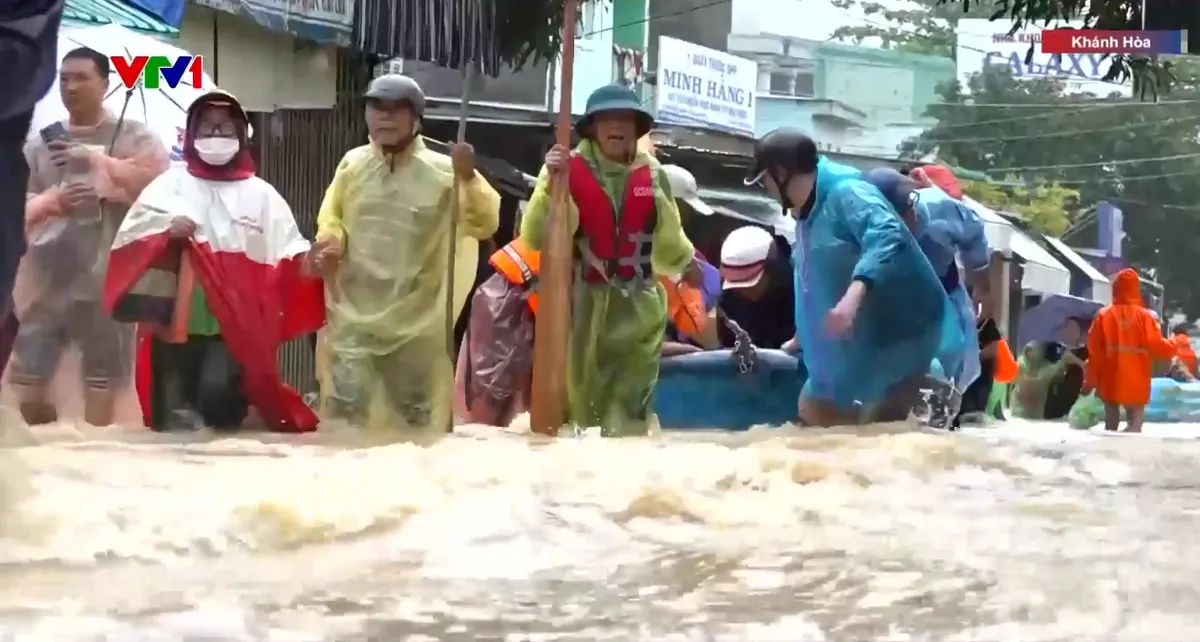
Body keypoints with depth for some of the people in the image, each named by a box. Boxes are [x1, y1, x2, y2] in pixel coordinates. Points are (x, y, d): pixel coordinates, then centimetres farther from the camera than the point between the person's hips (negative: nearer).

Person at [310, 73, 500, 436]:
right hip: (354, 313, 1)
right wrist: (330, 241, -5)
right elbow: (332, 216, 16)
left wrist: (469, 180, -25)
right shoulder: (353, 163, 3)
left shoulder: (442, 170, -6)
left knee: (417, 413, 13)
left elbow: (485, 225, -10)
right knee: (345, 405, -5)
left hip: (416, 318, -1)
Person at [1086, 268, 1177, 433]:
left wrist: (1092, 380, 7)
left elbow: (1094, 349, -2)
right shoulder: (1144, 315, -6)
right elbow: (1155, 345, -10)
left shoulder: (1104, 315, -3)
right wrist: (1172, 347, 13)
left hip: (1110, 383, 2)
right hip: (1136, 384, -2)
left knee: (1111, 422, 13)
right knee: (1136, 420, 3)